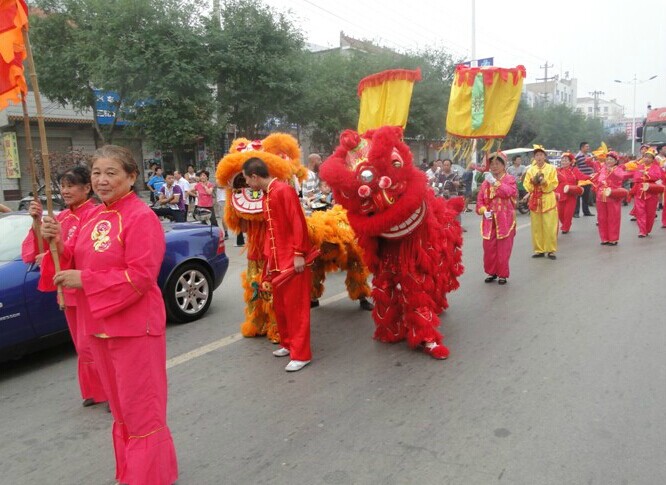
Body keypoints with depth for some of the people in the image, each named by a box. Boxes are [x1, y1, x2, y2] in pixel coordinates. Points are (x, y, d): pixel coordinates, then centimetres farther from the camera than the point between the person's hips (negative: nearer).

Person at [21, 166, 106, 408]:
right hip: (69, 289, 8)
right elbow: (43, 247, 6)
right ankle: (96, 392, 29)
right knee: (83, 347, 16)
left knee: (90, 347, -6)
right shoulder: (62, 217, 10)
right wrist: (38, 221, -7)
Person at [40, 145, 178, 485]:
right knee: (120, 407, 21)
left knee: (141, 409, 3)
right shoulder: (95, 217, 9)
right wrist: (59, 244, -5)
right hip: (99, 324, 9)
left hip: (134, 326, -8)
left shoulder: (141, 218, -16)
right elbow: (81, 263, 14)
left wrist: (84, 280, -21)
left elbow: (140, 277, -22)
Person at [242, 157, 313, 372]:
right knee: (279, 305, 16)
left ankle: (301, 354, 4)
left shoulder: (284, 190, -14)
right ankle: (288, 344, 31)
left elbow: (298, 223, -18)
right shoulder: (266, 196, 14)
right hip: (278, 261, 9)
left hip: (293, 260, -9)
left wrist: (299, 254, -21)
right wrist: (269, 258, 16)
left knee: (295, 306, -3)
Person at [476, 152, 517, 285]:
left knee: (503, 249, 1)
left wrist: (495, 182, -29)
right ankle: (492, 272, 21)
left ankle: (503, 274, 13)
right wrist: (484, 211, -11)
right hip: (489, 221, 3)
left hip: (505, 220, -3)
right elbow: (480, 200, 7)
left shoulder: (510, 179, 0)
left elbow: (510, 192, -22)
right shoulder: (486, 181, 9)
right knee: (489, 248, 5)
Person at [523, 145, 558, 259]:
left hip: (548, 200, -2)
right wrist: (533, 182, -15)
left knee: (550, 227, -4)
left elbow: (553, 185, -4)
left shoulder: (551, 168, 1)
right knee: (536, 227, 4)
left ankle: (551, 250, 4)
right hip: (535, 200, 2)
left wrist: (544, 182, -20)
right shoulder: (530, 170, 7)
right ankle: (539, 250, 12)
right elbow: (526, 185, 3)